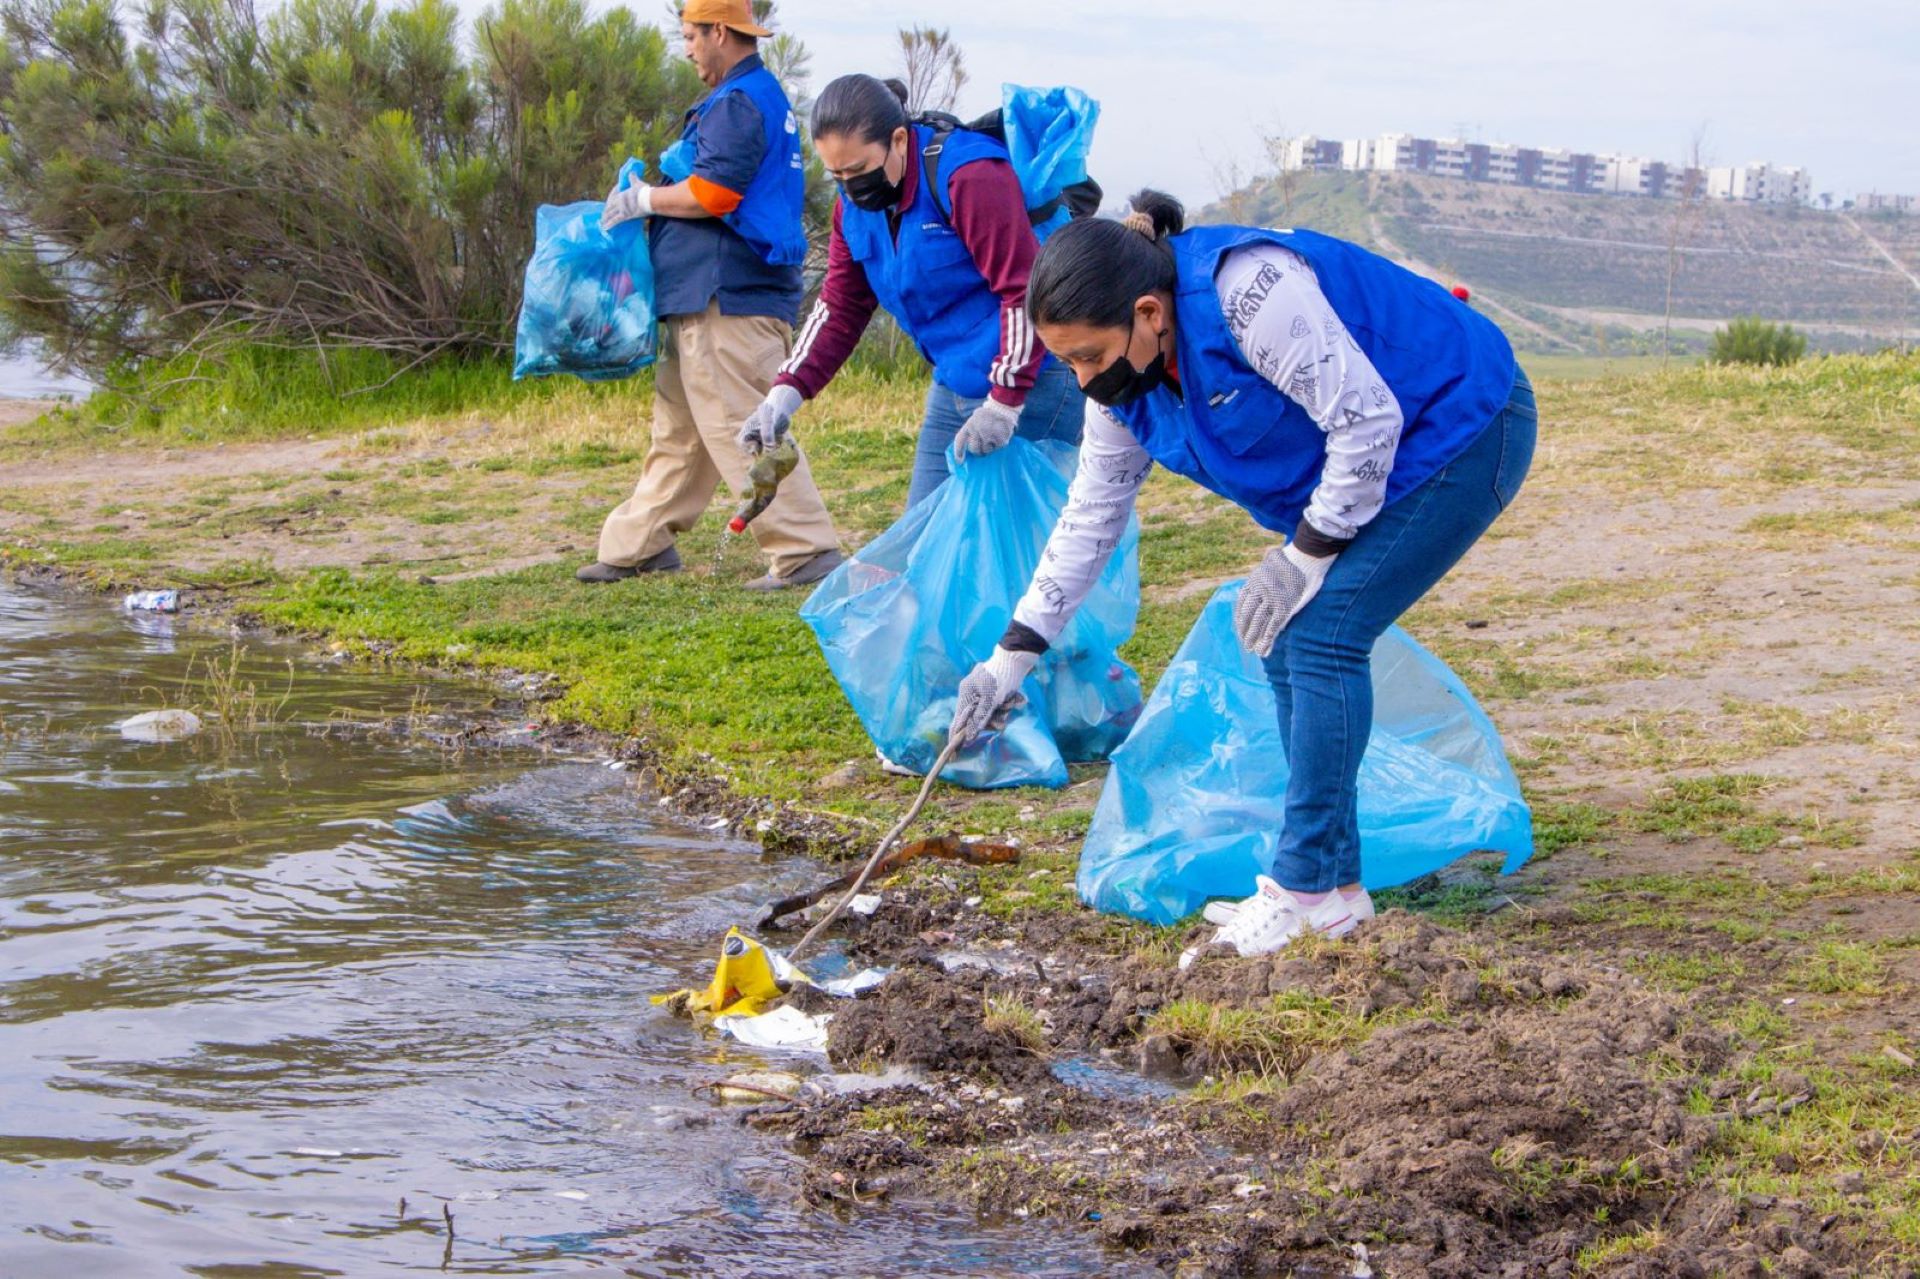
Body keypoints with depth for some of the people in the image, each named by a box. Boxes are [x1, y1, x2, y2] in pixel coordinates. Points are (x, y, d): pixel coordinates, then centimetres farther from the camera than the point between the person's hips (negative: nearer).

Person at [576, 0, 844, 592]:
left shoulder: (738, 103, -14)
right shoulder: (764, 96, 20)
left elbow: (713, 192, -23)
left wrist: (643, 199, -8)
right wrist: (651, 199, 16)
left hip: (728, 298, -11)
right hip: (723, 293, 11)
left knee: (741, 429, -10)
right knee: (678, 425, 16)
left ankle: (807, 551, -9)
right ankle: (640, 544, 24)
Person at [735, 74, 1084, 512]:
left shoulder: (970, 178, -20)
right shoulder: (856, 204, 6)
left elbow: (1026, 291, -22)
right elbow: (840, 308, 11)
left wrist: (1004, 404, -25)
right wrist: (786, 393, -3)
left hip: (1027, 384, -9)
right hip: (952, 389, 9)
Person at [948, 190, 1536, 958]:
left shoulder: (1248, 290, -32)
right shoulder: (1124, 378, -3)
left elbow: (1367, 419, -27)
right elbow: (1091, 516, 5)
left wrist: (1305, 556, -19)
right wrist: (1012, 656, 2)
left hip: (1463, 428, -9)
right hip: (1383, 457, 9)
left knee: (1319, 633, -16)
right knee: (1285, 644, 2)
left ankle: (1307, 888, -9)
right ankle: (1332, 885, 10)